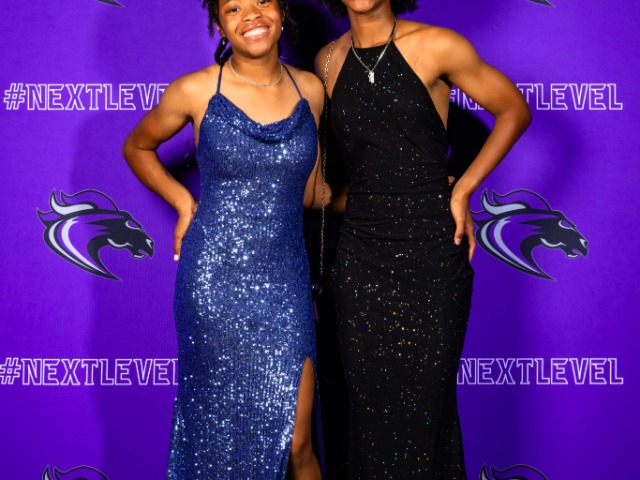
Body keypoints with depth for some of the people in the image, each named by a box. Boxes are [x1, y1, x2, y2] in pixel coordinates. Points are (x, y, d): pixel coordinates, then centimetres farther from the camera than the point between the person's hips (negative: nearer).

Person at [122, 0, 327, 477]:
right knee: (223, 427, 12)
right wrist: (183, 202, 4)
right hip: (215, 283, -1)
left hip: (286, 282, 2)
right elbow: (137, 147, 14)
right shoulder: (195, 92, -4)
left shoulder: (310, 90, 4)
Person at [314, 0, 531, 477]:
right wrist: (338, 196, 7)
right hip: (361, 252, 3)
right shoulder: (328, 61, 6)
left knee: (426, 398, 3)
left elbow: (514, 110, 2)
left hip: (432, 246, -3)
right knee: (369, 398, 8)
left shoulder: (436, 47, -6)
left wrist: (463, 190, -5)